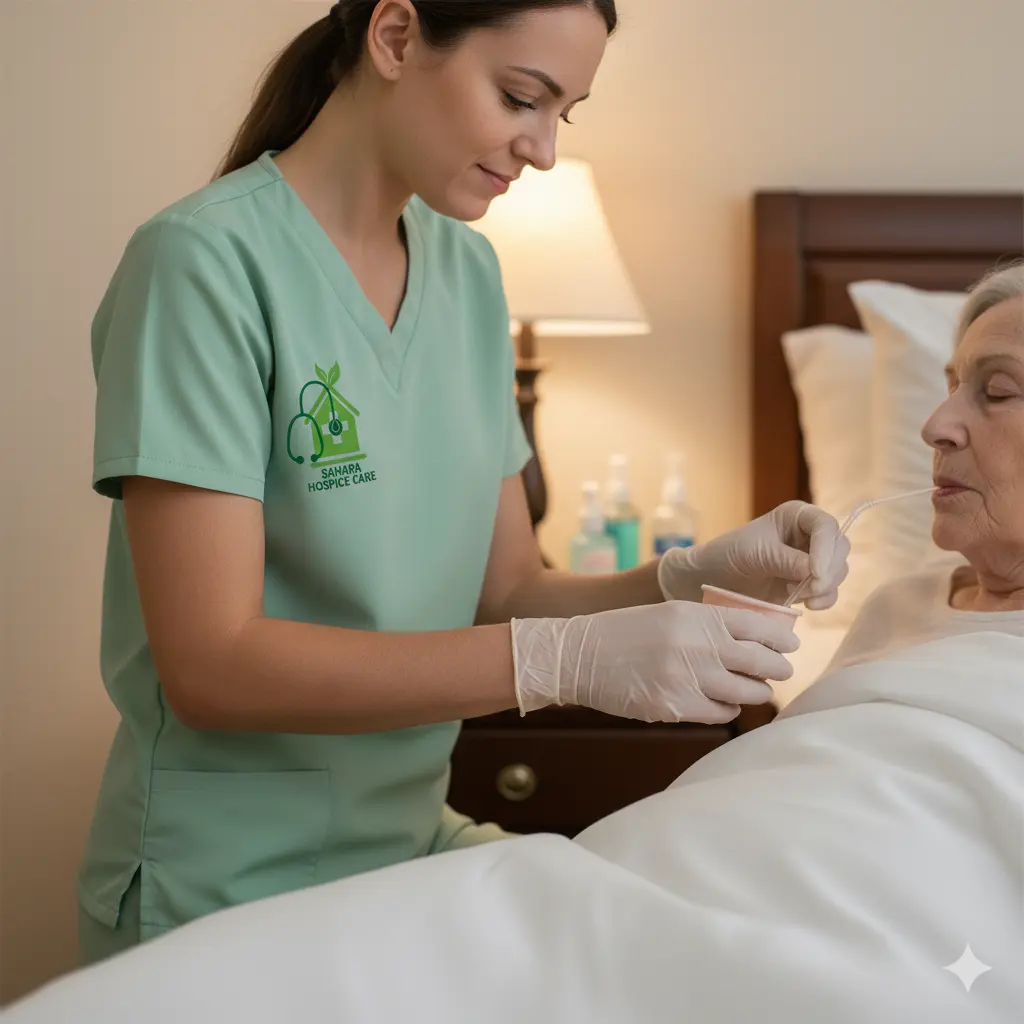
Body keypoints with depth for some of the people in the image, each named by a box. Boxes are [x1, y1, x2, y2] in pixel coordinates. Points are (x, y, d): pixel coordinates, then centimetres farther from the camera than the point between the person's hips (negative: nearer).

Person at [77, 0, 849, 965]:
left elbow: (506, 594, 4)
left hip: (411, 842, 6)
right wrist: (565, 658, -29)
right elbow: (213, 666, -23)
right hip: (230, 889, -6)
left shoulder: (468, 270, 4)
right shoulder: (206, 259, -17)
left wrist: (689, 578, -14)